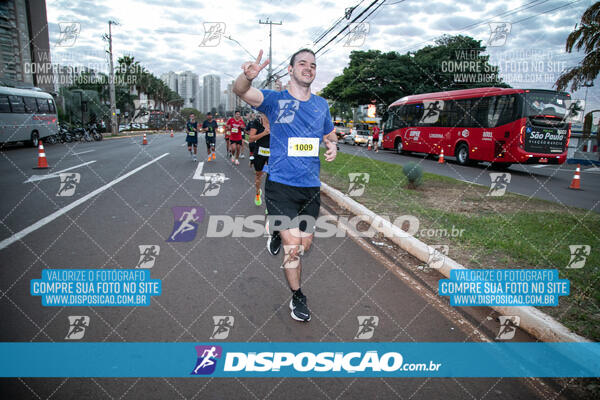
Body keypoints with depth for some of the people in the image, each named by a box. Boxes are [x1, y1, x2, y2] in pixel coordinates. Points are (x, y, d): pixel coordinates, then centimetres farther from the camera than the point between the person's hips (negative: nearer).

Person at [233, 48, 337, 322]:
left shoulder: (321, 105, 9)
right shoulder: (275, 100, -6)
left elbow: (330, 135, 23)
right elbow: (240, 91, -23)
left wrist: (332, 146, -1)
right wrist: (248, 76, -47)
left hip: (311, 187, 5)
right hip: (280, 185, -5)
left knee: (305, 244, 14)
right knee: (293, 247, -4)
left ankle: (279, 234, 48)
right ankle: (297, 297, 19)